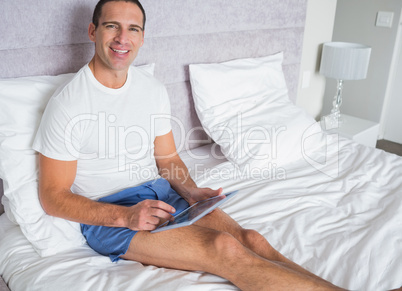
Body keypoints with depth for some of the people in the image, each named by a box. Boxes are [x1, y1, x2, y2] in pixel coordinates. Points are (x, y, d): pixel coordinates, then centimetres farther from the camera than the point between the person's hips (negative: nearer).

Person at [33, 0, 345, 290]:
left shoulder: (154, 90, 6)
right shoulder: (68, 103, -11)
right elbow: (53, 197, -9)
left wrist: (191, 191, -7)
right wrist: (125, 216, -23)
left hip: (161, 195, 6)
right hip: (106, 214, -5)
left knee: (250, 239, -20)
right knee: (224, 248, -26)